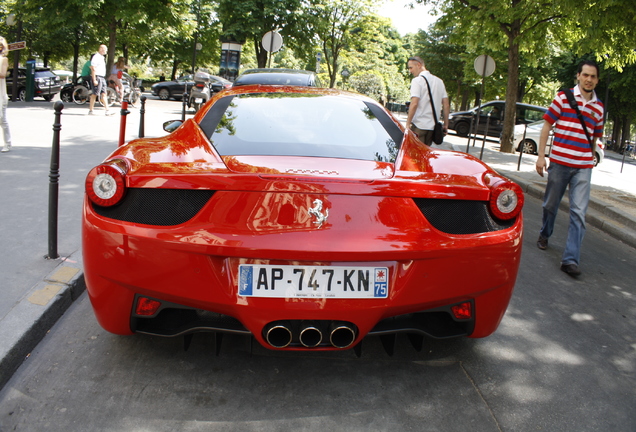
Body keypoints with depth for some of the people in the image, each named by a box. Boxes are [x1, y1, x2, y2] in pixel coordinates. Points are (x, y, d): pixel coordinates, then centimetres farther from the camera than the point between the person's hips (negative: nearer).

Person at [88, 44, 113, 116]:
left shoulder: (102, 57, 18)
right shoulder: (96, 57, -11)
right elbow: (93, 69, -16)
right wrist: (94, 80, -21)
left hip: (102, 78, 9)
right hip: (97, 77, -9)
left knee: (103, 94, 3)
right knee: (94, 94, -6)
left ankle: (107, 110, -1)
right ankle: (90, 110, -1)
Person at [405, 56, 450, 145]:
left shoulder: (417, 80, -7)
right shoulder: (439, 81, 14)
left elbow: (414, 104, -17)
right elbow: (446, 105, 11)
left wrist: (408, 124, -14)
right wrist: (446, 125, 15)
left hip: (419, 125, -7)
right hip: (433, 126, 7)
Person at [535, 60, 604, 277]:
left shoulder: (599, 107, 10)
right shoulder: (563, 97, 0)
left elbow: (595, 137, 18)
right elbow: (547, 125, 0)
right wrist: (541, 155, -6)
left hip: (583, 167, 2)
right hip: (559, 162, -2)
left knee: (579, 213, -8)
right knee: (551, 204, 13)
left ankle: (570, 259, -8)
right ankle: (544, 234, 41)